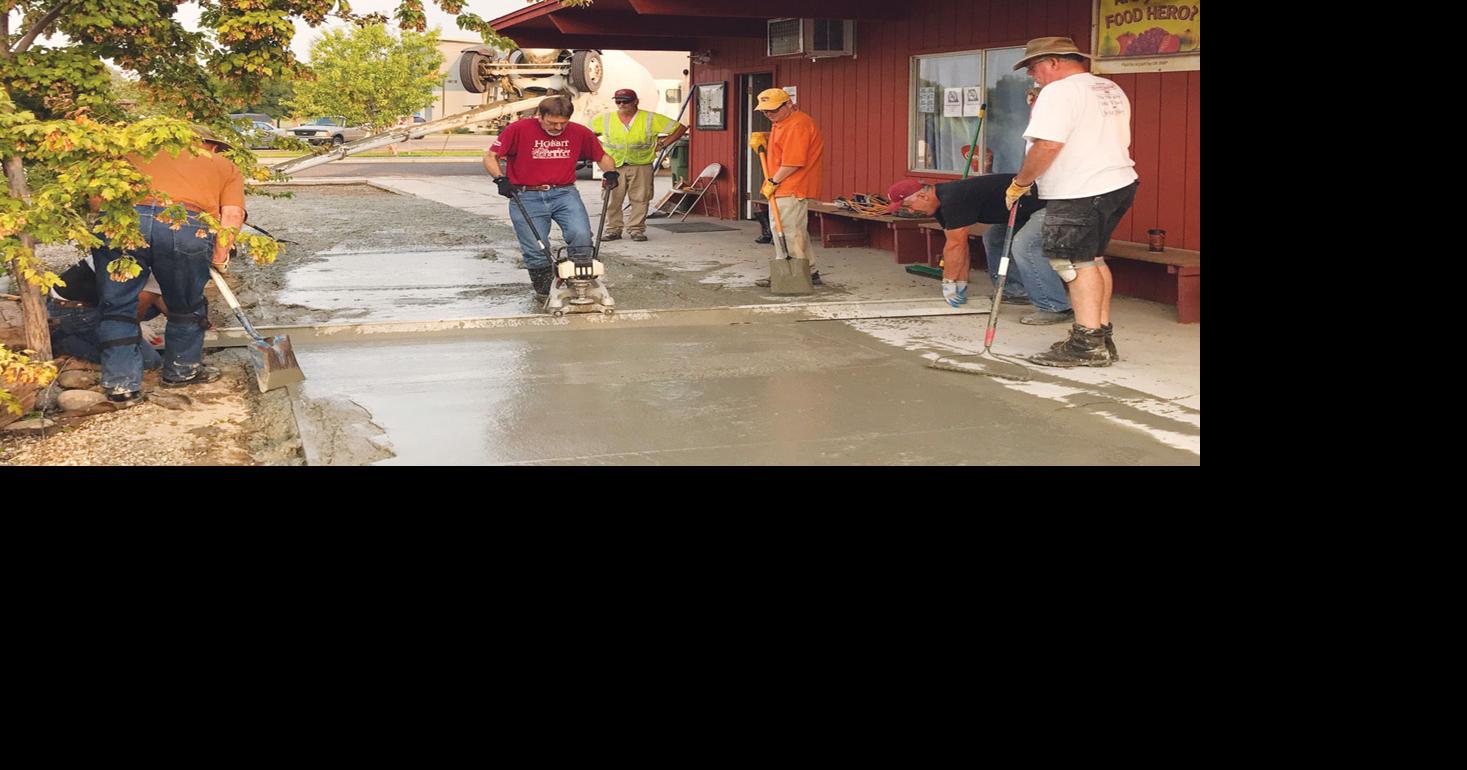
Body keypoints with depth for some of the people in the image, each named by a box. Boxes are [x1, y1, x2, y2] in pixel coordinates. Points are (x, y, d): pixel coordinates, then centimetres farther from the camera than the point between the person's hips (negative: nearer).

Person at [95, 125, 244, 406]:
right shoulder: (226, 166, 28)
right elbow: (232, 215, 10)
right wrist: (220, 256, 18)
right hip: (186, 226, -1)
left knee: (117, 307, 15)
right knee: (186, 306, 21)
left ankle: (121, 383, 15)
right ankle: (182, 369, 36)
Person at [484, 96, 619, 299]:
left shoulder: (580, 132, 3)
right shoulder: (519, 129, -6)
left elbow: (602, 157, 17)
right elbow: (490, 156, -3)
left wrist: (611, 172, -3)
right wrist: (500, 178, -19)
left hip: (564, 193, 2)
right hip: (526, 197, -1)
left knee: (581, 235, -20)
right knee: (535, 251, -3)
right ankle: (543, 291, 23)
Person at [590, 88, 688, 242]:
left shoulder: (651, 119, -3)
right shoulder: (605, 119, 3)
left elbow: (680, 128, 0)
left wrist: (662, 144, -3)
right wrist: (597, 145, 5)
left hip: (641, 167, -1)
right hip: (613, 166, 1)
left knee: (639, 199, -1)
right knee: (612, 199, -2)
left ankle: (636, 229, 8)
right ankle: (613, 229, 8)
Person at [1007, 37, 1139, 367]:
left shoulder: (1059, 92, -13)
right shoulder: (1111, 90, 18)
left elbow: (1047, 145, -22)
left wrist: (1019, 183, -12)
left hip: (1080, 193, -10)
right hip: (1119, 183, 10)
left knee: (1075, 262, -6)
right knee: (1092, 259, 17)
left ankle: (1088, 343, -8)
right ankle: (1103, 336, 21)